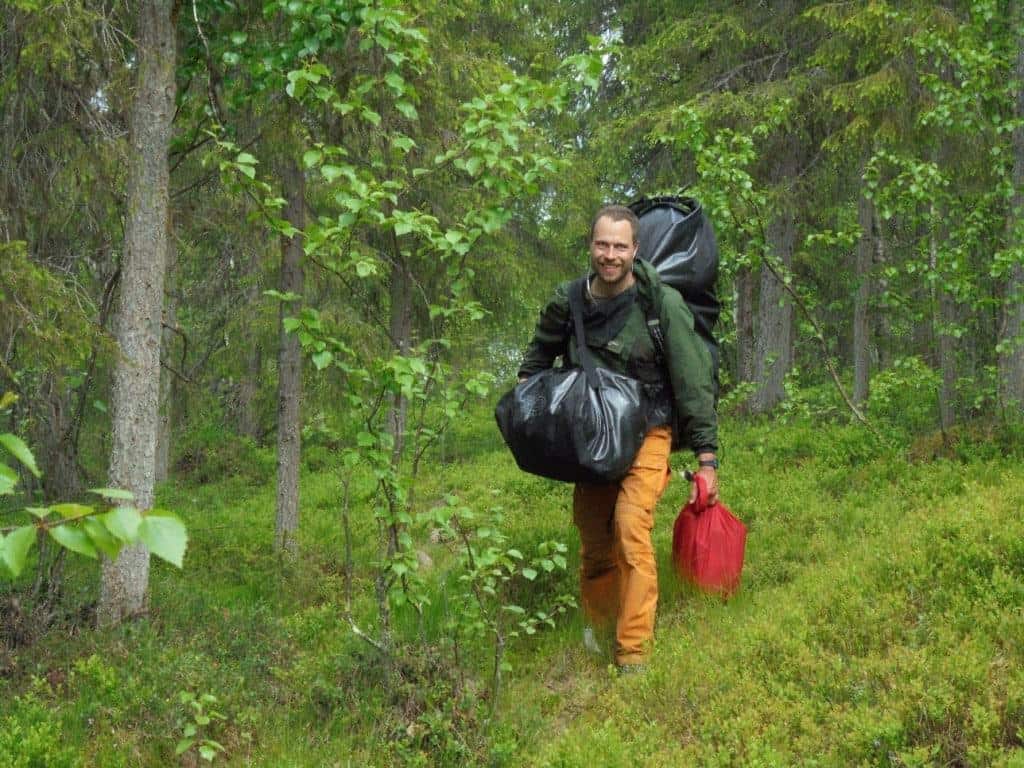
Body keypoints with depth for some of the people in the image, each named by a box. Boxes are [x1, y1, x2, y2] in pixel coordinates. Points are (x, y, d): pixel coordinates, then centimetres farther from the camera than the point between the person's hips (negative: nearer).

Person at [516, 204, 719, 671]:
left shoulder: (661, 303, -13)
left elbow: (693, 381, -11)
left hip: (647, 431, -4)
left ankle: (634, 651, -16)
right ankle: (594, 629, 32)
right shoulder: (568, 302, -1)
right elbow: (540, 352, 21)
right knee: (592, 540, 9)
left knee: (631, 528, -21)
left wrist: (707, 457, -13)